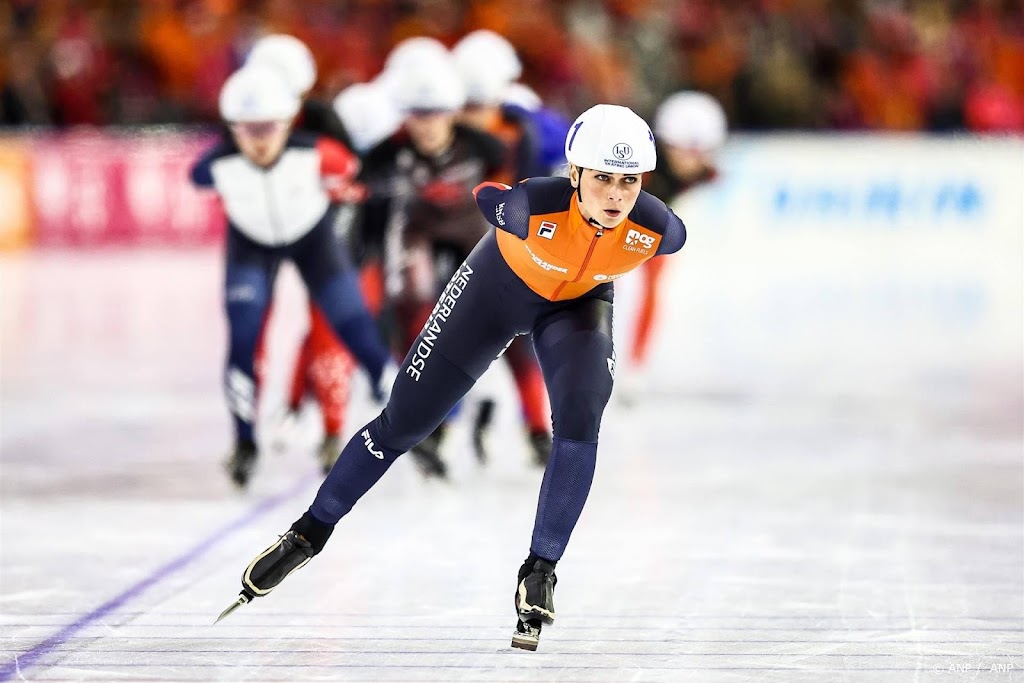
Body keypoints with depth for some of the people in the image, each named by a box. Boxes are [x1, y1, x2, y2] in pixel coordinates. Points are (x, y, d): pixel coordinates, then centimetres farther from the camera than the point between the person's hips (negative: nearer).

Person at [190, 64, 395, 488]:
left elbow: (348, 170, -14)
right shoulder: (218, 166, -33)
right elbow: (200, 177, -8)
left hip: (312, 235, 0)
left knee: (351, 321, -5)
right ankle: (245, 443, 3)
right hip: (250, 243, 0)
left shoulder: (315, 154, -35)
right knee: (244, 337, -13)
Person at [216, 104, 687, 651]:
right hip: (500, 283, -1)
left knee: (580, 417, -25)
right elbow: (485, 195, -15)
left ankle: (540, 571, -11)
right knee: (404, 421, 4)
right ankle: (308, 534, 23)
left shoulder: (659, 229, -33)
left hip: (578, 303, 2)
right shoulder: (532, 205, -40)